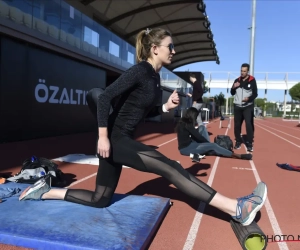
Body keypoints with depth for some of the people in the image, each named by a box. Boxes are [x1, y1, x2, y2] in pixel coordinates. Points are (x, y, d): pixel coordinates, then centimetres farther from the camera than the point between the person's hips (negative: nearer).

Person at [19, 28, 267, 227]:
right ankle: (236, 208, -15)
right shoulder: (140, 71, -15)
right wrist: (103, 137, -23)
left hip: (123, 139, 10)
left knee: (100, 200, 17)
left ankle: (45, 190, 27)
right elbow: (105, 98, -21)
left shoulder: (155, 76, 11)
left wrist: (167, 106, 3)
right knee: (170, 167, -17)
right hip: (114, 139, -10)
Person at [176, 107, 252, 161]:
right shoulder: (187, 124, -19)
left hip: (188, 144, 10)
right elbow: (198, 136, -15)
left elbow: (195, 135, 14)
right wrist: (208, 143, -1)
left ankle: (209, 149, -2)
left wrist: (207, 142, 7)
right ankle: (239, 156, -10)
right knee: (212, 146, -17)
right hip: (186, 148, -10)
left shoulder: (184, 122, 10)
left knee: (202, 128, 8)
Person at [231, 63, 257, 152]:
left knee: (249, 124, -11)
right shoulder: (237, 80, 8)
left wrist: (249, 98, -23)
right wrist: (234, 87, -9)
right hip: (237, 106, 4)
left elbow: (255, 94, -3)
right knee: (237, 125, 8)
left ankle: (249, 144, -6)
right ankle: (238, 141, 19)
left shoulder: (252, 80, -3)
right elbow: (232, 93, 12)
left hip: (248, 106, -4)